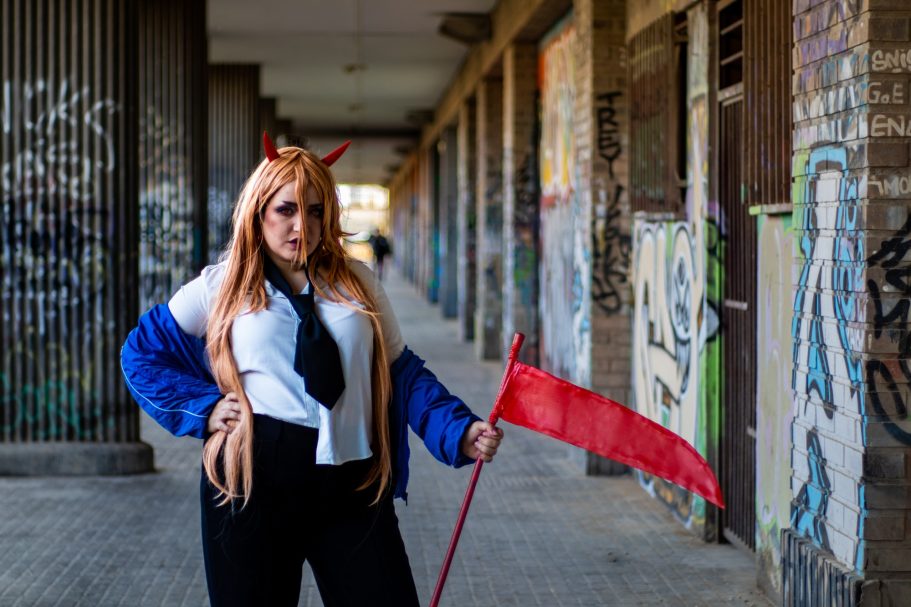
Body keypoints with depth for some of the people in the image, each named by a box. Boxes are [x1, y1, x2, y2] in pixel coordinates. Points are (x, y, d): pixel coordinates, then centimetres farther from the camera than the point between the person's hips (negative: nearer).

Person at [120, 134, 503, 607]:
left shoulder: (357, 282, 10)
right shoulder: (222, 286, 5)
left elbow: (402, 373, 11)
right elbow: (140, 352, 12)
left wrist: (460, 432, -3)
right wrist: (202, 409, 0)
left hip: (353, 487, 2)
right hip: (253, 482, -1)